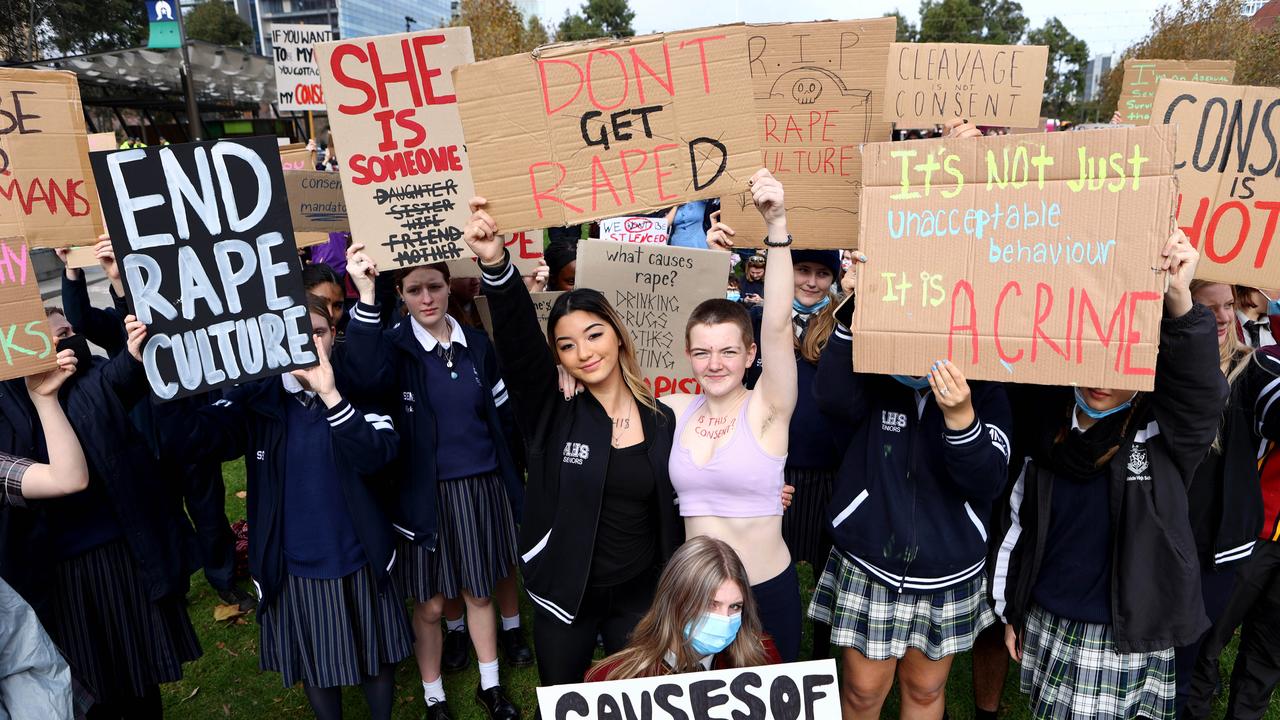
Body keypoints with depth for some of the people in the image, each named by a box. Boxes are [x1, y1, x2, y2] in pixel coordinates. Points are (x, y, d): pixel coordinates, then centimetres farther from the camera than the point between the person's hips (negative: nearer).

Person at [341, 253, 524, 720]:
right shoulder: (393, 347, -7)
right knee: (430, 605, 11)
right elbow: (364, 382, -32)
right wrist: (365, 297, -36)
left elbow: (502, 417, 9)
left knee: (479, 593, 18)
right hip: (426, 495, -2)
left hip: (482, 489, 3)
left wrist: (509, 479, 7)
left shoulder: (477, 344, 2)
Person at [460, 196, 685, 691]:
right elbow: (517, 341, -28)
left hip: (638, 594, 1)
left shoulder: (661, 421, -4)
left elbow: (673, 508, 7)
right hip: (564, 594, -1)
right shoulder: (553, 416, -10)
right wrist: (496, 264, -43)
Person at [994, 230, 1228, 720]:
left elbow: (1198, 388, -29)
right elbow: (1020, 526, 7)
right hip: (1048, 627, 3)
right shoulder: (1047, 430, 0)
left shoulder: (1165, 435, -7)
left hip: (1132, 639, -2)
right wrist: (1010, 611, 10)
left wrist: (1178, 302, -44)